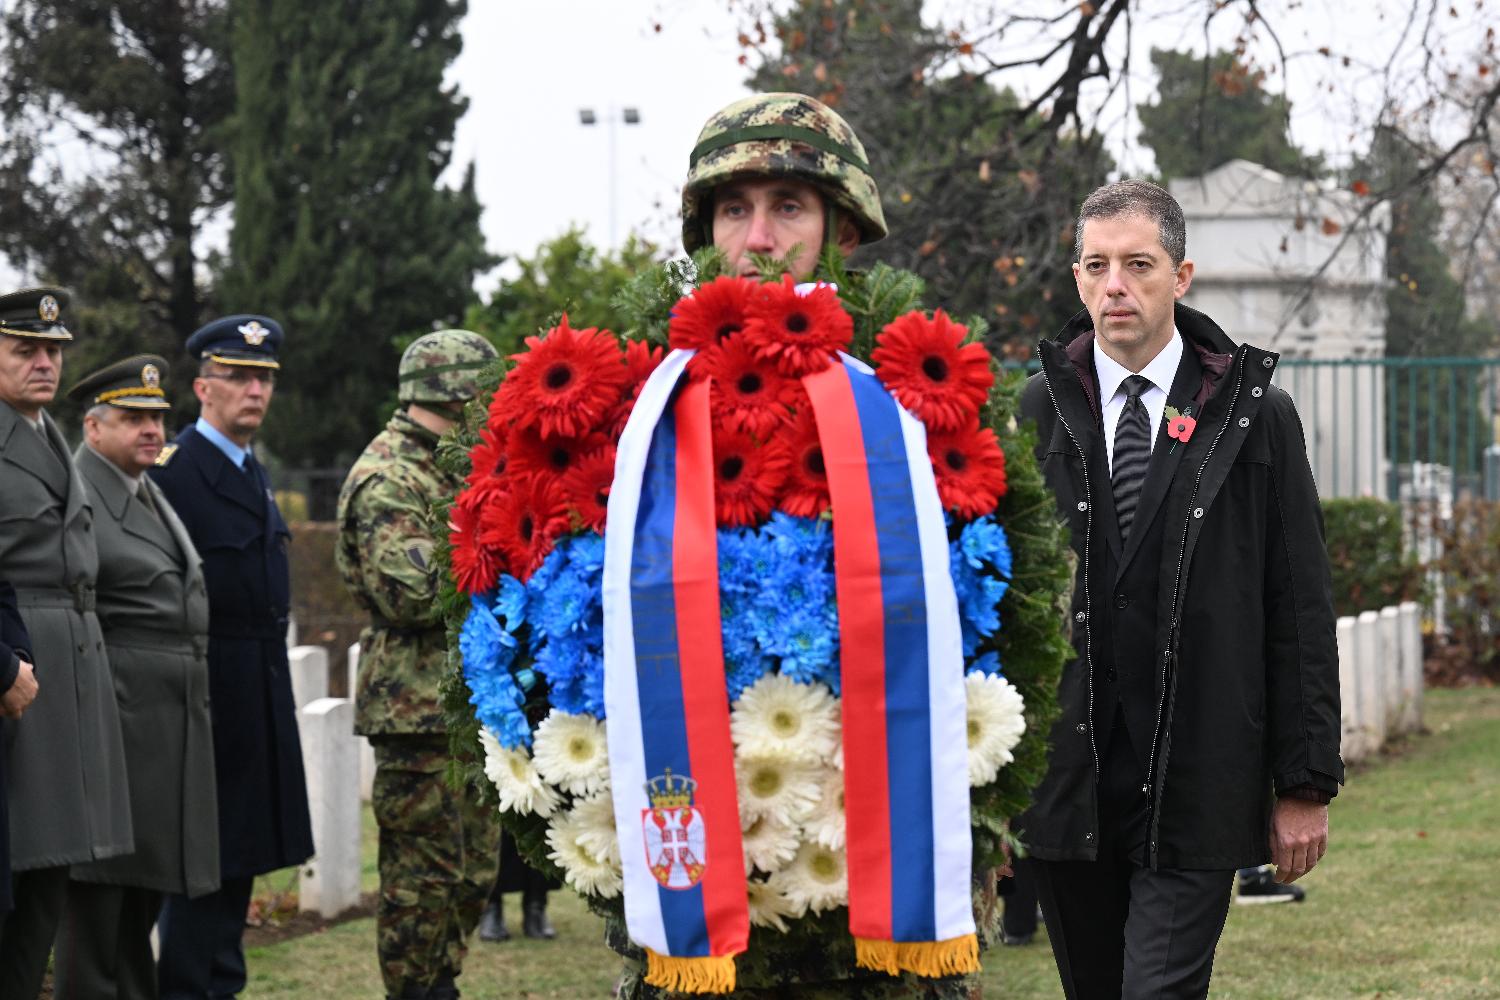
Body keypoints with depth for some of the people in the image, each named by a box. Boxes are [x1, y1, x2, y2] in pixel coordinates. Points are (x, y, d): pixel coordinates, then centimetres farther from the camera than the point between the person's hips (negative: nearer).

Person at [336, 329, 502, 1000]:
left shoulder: (448, 468, 18)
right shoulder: (388, 478, -14)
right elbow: (412, 592, -24)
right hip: (419, 709, -10)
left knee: (472, 870, 14)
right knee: (423, 875, -5)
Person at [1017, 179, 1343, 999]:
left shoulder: (1257, 416, 2)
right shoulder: (1036, 414, 4)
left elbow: (1301, 615, 2)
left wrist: (1306, 782, -1)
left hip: (1193, 799, -2)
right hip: (1062, 786, 2)